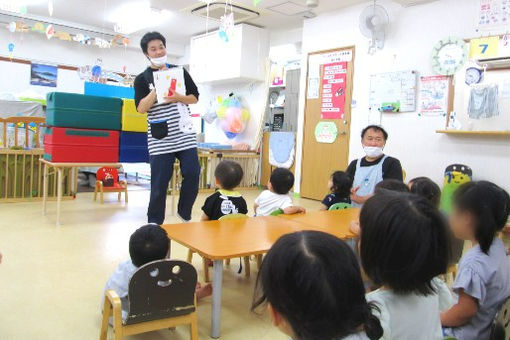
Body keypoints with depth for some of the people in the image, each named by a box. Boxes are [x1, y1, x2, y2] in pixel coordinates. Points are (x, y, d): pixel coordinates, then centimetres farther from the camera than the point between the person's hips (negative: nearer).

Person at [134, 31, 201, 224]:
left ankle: (184, 213, 20)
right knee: (159, 183, 0)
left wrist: (178, 97, -9)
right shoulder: (142, 79, 3)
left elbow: (195, 98, 10)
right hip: (160, 139, -2)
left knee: (192, 175, -2)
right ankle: (154, 224, 14)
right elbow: (141, 108, -8)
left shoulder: (180, 72, 11)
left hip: (185, 134, 3)